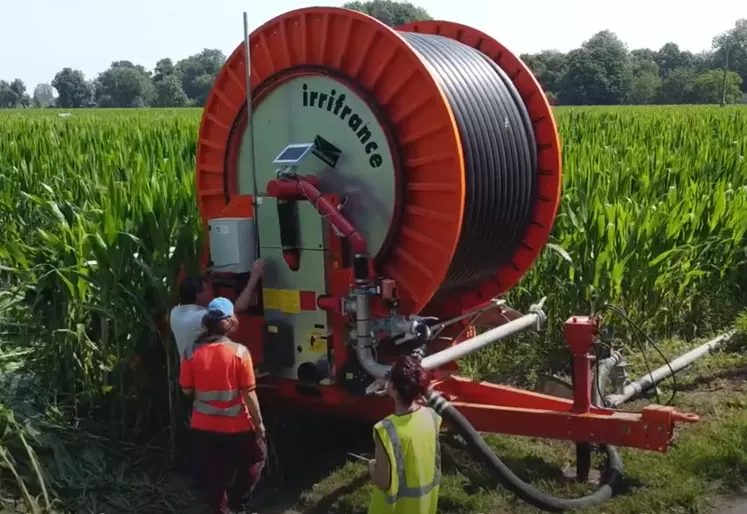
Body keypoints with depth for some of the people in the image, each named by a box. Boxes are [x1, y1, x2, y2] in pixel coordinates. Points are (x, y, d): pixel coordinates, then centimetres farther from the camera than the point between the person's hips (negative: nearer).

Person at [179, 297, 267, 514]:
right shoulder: (239, 352, -17)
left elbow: (187, 389, 0)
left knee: (213, 474, 17)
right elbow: (249, 394, -14)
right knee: (256, 456, 22)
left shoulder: (192, 353, -9)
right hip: (236, 426, -3)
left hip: (203, 426, 3)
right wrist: (259, 422, -2)